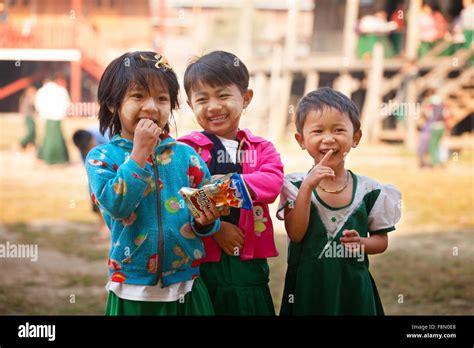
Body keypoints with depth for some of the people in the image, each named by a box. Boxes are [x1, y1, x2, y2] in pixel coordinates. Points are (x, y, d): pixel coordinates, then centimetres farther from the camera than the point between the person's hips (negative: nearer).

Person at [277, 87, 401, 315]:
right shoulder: (296, 185, -3)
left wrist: (361, 243, -14)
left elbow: (381, 240, 7)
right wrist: (308, 187, -20)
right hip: (307, 285, -1)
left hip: (353, 286, 1)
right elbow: (295, 234, -14)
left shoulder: (369, 190, -1)